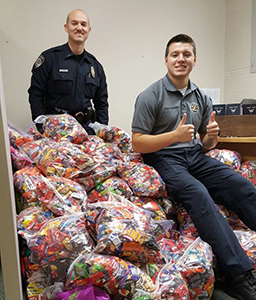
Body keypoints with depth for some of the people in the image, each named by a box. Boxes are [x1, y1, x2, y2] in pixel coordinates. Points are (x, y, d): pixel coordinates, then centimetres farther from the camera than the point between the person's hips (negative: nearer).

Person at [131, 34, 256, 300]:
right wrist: (175, 135, -20)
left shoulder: (201, 98, 13)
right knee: (198, 194, -31)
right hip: (164, 159, -5)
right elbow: (137, 143, -9)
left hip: (195, 156, 5)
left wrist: (212, 137, -6)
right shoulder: (150, 96, -3)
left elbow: (205, 145, 18)